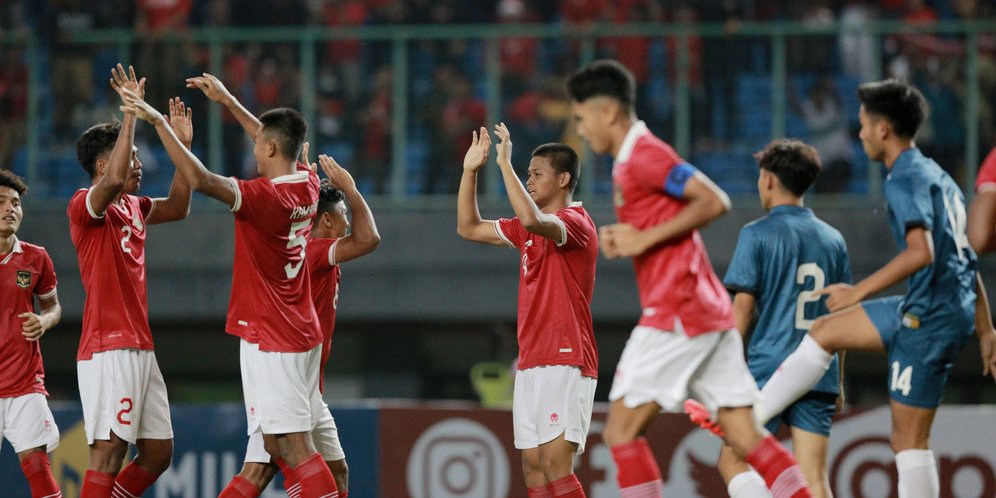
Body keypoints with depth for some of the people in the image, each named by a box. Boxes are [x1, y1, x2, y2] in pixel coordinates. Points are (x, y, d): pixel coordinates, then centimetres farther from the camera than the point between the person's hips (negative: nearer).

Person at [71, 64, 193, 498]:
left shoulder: (132, 206, 16)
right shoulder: (85, 205, -9)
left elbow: (177, 207, 30)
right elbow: (114, 180, -29)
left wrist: (183, 144, 20)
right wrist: (132, 113, -26)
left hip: (140, 348, 9)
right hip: (108, 348, -9)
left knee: (158, 452, 9)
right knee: (109, 449, -14)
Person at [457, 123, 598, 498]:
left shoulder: (576, 222, -9)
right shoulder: (528, 229, 18)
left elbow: (532, 220, -30)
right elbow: (469, 228, 24)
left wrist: (505, 164, -25)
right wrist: (470, 171, 14)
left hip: (565, 363, -9)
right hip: (531, 365, 9)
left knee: (555, 463, -18)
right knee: (533, 466, 4)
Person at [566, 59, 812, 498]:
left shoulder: (644, 155, -10)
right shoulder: (629, 162, 21)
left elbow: (714, 201, -18)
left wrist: (645, 238, -16)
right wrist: (623, 239, 8)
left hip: (676, 314, -10)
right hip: (710, 314, 10)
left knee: (621, 431, -5)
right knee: (745, 438, 3)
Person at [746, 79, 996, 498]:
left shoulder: (906, 179, -12)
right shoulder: (938, 177, 19)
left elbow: (921, 252, -25)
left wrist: (858, 292, -21)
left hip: (930, 317, -10)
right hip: (956, 310, 10)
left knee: (909, 439, -7)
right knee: (824, 331, 15)